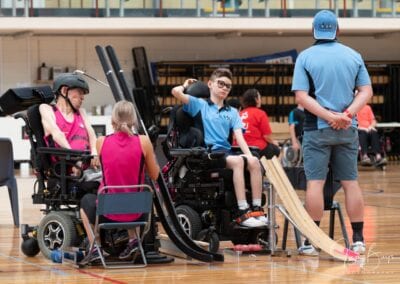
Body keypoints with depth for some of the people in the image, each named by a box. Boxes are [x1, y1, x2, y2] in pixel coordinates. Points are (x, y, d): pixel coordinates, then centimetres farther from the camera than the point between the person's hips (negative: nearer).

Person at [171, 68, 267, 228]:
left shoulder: (232, 112, 23)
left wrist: (248, 154, -10)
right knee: (237, 161, -34)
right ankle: (243, 213, -37)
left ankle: (257, 209, -25)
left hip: (226, 152, 5)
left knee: (254, 161, -26)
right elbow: (176, 92, -4)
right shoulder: (200, 105, 12)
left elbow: (239, 136, 8)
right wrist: (186, 85, 19)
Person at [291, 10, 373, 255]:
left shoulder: (306, 57, -2)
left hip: (317, 128, -3)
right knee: (351, 182, 7)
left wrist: (329, 116, -14)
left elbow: (301, 96, -11)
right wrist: (347, 114, -10)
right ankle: (358, 240, 8)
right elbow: (366, 92, 0)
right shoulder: (354, 56, 6)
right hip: (348, 130, 3)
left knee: (315, 182, -2)